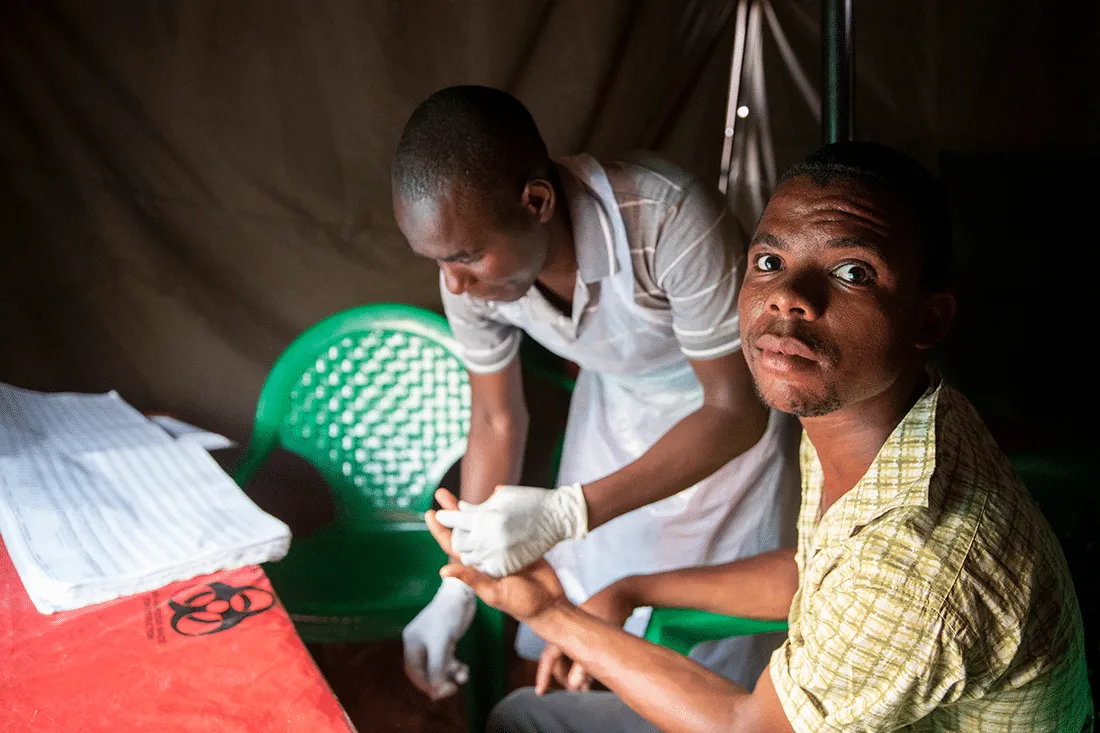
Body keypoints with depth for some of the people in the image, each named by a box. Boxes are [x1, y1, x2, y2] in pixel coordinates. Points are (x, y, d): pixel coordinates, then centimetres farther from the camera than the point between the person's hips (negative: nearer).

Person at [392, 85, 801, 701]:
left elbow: (736, 411, -29)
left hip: (732, 414, -3)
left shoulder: (669, 219, -40)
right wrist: (457, 585, -14)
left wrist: (565, 512, -38)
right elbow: (498, 420, -6)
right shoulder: (471, 274, -23)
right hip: (616, 403, 4)